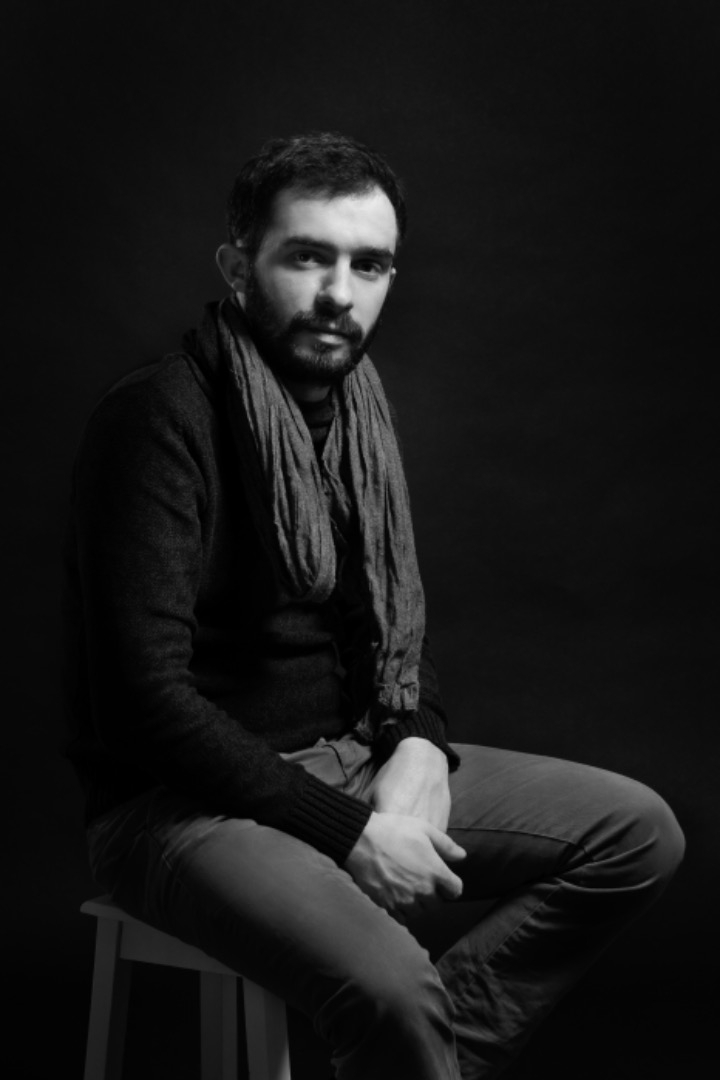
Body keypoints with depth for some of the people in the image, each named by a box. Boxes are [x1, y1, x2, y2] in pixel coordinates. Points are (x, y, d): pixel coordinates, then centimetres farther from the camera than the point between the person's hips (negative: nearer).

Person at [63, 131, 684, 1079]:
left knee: (637, 831, 0)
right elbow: (146, 697, -23)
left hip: (348, 762, 8)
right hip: (185, 801, -8)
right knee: (392, 988, -33)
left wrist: (418, 742, -5)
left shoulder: (355, 409, 7)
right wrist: (346, 831, -20)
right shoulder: (159, 421, -18)